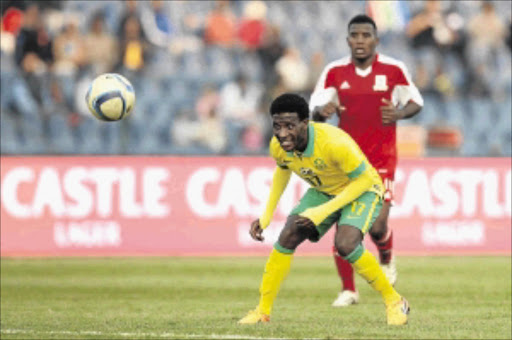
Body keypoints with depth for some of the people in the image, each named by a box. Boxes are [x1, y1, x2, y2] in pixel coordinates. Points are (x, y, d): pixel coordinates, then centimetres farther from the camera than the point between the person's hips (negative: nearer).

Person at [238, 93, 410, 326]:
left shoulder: (334, 143, -38)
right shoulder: (278, 146, -18)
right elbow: (283, 170, 7)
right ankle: (262, 312, 1)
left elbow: (364, 179, -26)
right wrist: (267, 216, 3)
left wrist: (325, 211, -30)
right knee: (287, 238, -12)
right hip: (323, 191, 6)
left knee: (345, 244, -29)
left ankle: (394, 303, -10)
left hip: (362, 190, -6)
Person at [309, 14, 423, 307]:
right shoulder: (334, 72, 0)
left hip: (382, 160, -1)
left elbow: (416, 102, 7)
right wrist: (323, 110, -24)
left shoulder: (394, 70, -3)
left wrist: (400, 113, -15)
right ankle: (348, 290, 7)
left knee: (377, 225, -10)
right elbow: (315, 110, 1)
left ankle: (386, 259, 27)